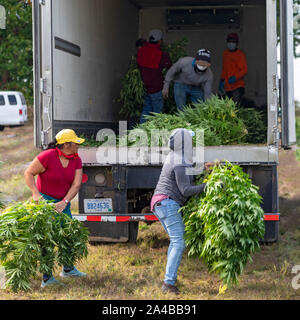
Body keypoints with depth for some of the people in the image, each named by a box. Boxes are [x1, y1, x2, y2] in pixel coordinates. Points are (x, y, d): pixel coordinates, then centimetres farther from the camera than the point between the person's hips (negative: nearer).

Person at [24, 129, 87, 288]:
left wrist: (65, 202, -22)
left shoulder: (76, 160, -2)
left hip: (63, 202, 7)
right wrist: (35, 194, -26)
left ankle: (68, 269, 35)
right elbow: (28, 173, -15)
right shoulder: (47, 156, -20)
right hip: (44, 200, -7)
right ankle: (46, 278, -6)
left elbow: (76, 185, -8)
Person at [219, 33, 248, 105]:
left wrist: (235, 77, -26)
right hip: (228, 87, 7)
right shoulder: (225, 53, 13)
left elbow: (244, 70, -12)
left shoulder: (240, 54, -6)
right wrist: (222, 81, 22)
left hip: (238, 86, -7)